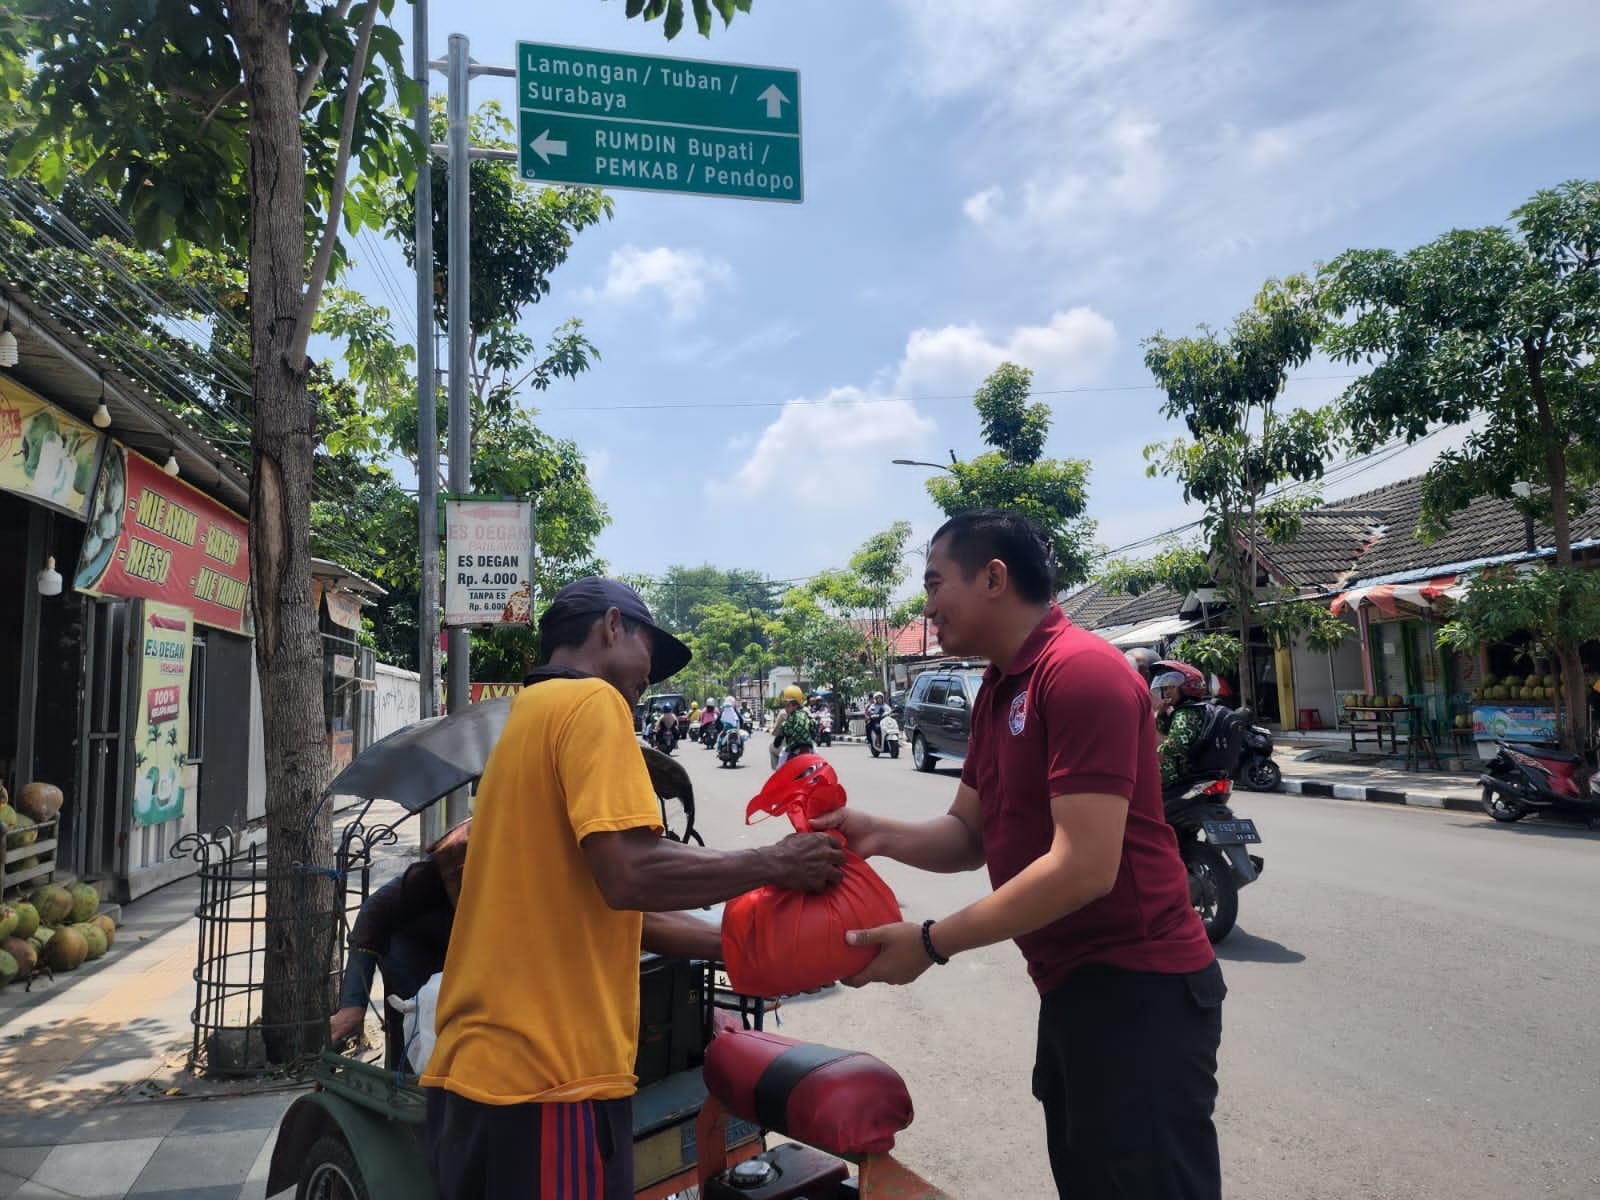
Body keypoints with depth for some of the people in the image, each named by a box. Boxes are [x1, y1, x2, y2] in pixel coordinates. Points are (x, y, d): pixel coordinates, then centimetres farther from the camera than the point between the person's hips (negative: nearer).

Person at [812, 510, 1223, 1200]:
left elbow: (1083, 867, -26)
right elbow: (970, 835, 10)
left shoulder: (1083, 671, -20)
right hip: (1071, 987, 10)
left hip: (1137, 992, -9)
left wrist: (932, 943, -20)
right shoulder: (997, 691, 12)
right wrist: (881, 835, -10)